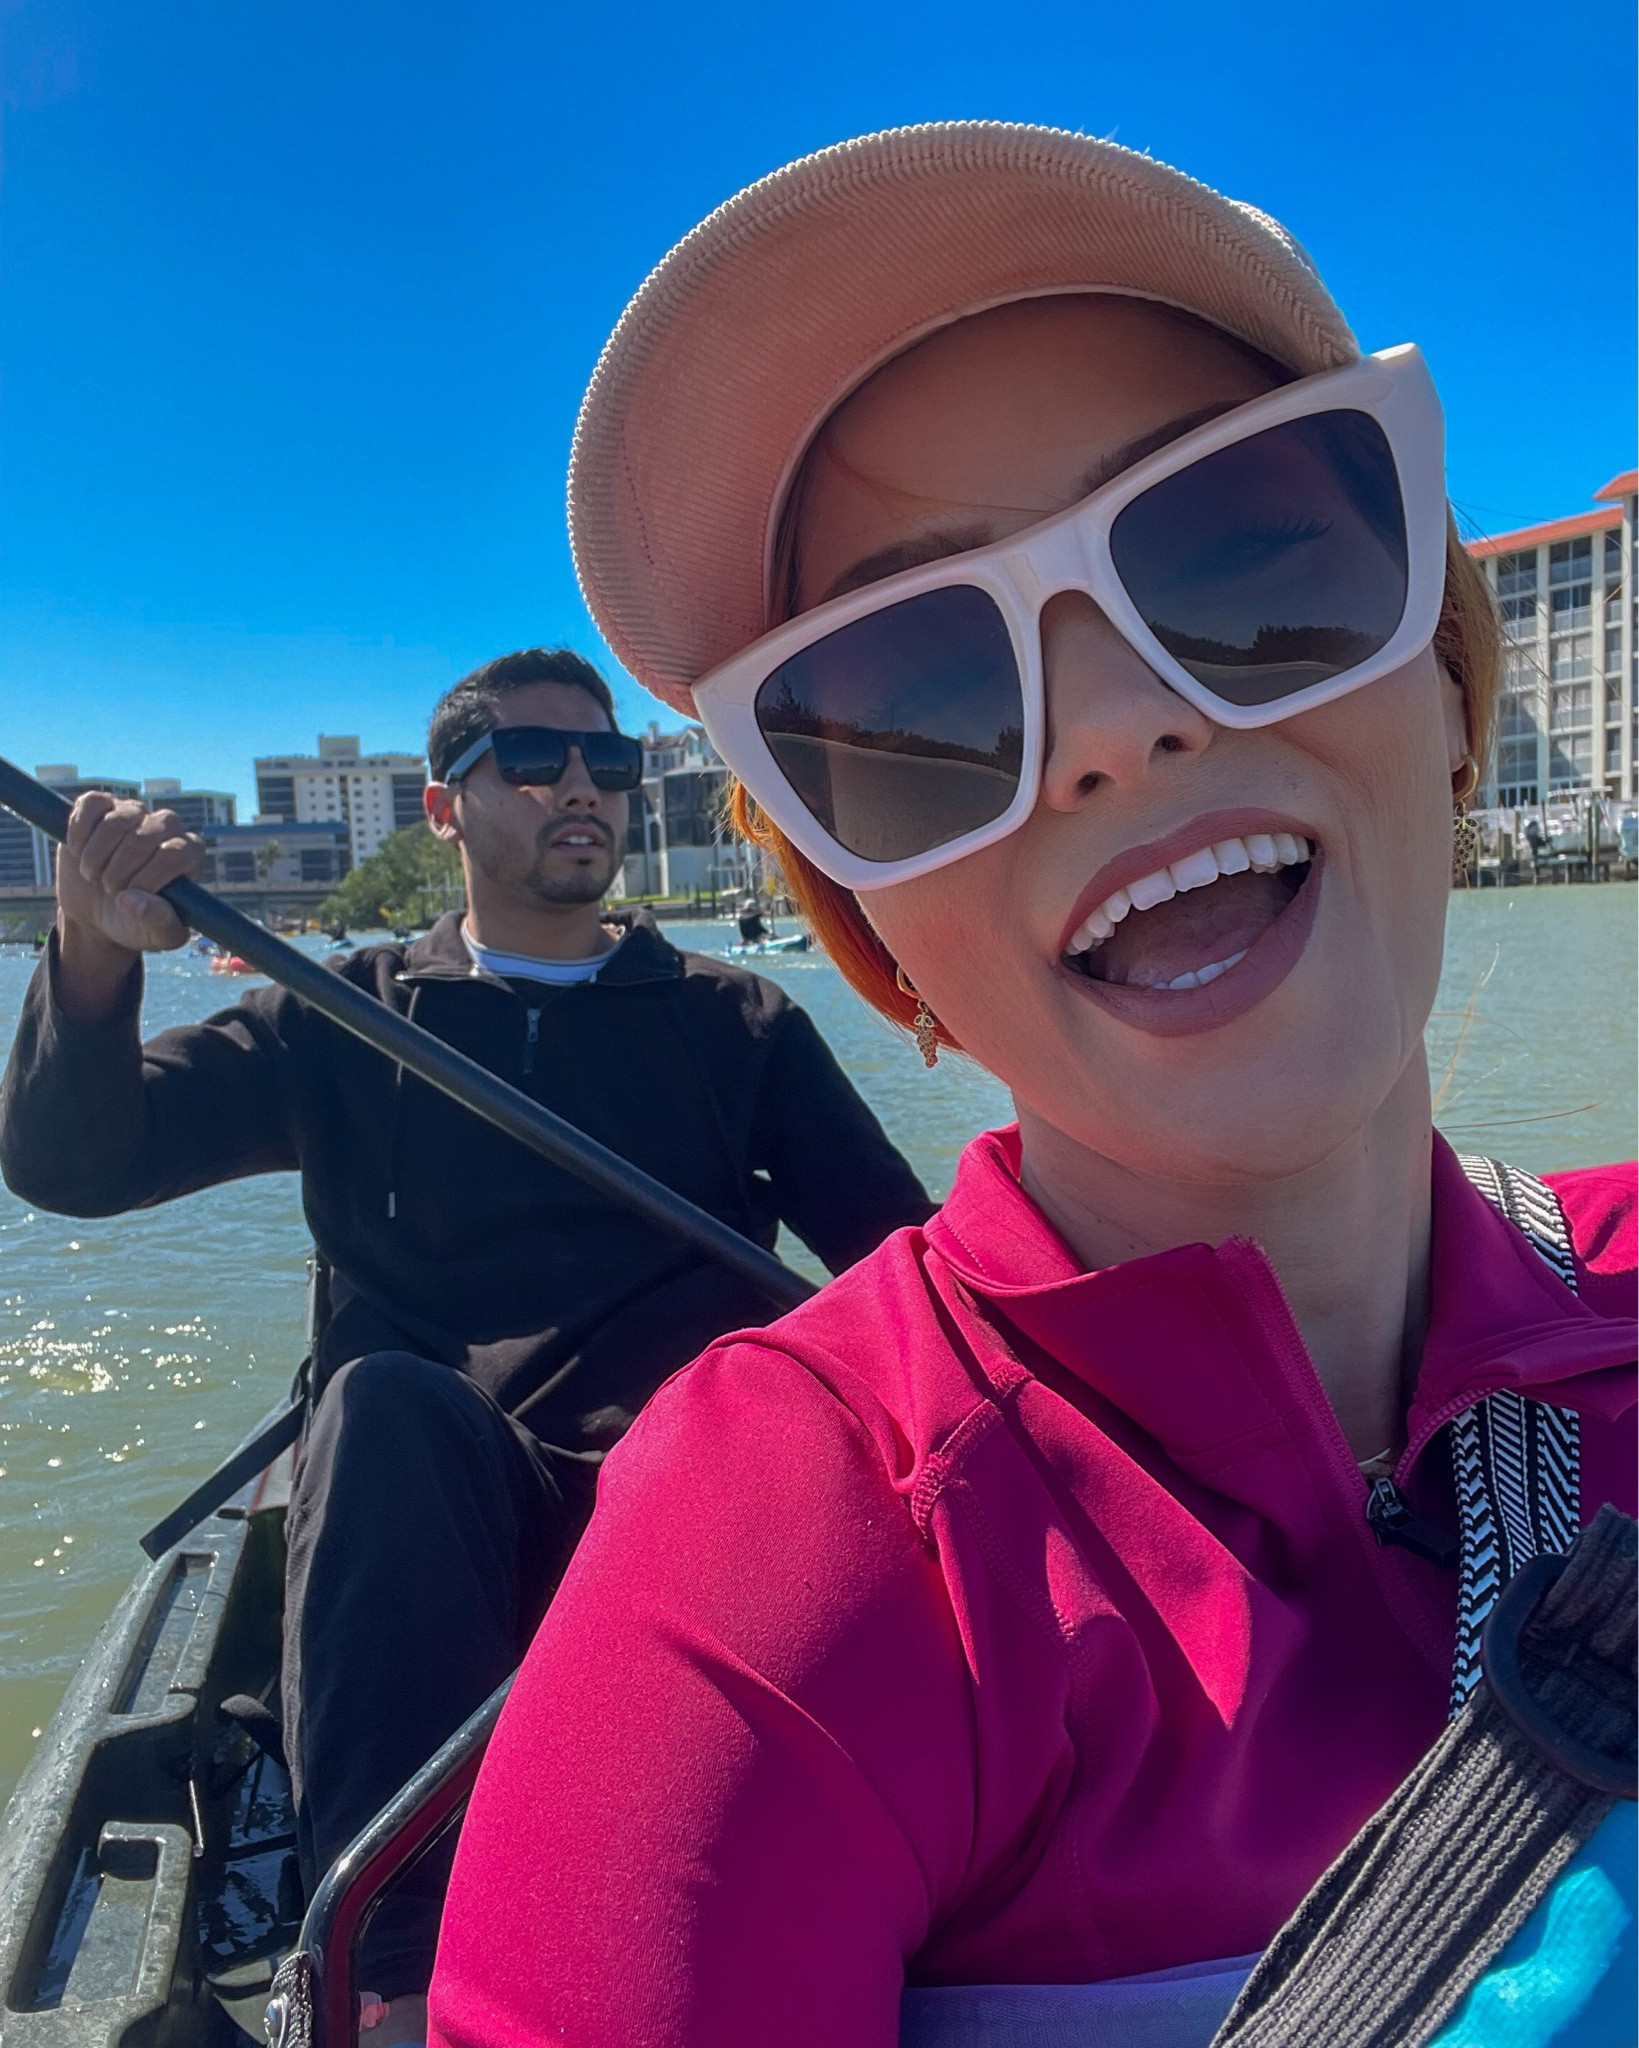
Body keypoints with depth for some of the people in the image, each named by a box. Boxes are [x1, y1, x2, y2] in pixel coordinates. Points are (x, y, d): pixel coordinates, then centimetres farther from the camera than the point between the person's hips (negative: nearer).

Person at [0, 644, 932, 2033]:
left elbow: (910, 1259, 8)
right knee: (385, 1397, -32)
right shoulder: (351, 1022, 14)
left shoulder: (736, 1023, 15)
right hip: (425, 1520, 0)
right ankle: (406, 1981, -30)